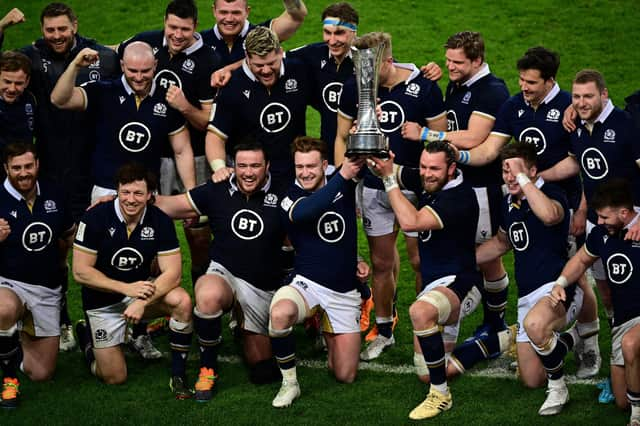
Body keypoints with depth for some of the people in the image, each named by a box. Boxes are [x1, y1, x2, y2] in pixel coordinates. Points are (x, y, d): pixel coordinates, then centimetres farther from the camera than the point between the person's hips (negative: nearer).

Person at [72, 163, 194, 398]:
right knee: (114, 377, -4)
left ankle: (178, 376, -14)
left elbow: (172, 272, -16)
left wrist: (142, 301, -32)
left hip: (142, 288, 2)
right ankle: (87, 338, 29)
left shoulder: (160, 221, -13)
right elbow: (80, 272, -18)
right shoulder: (96, 218, -19)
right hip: (102, 301, -2)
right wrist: (126, 288, -26)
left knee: (182, 301, -29)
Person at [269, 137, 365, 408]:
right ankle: (289, 383, -18)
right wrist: (343, 175, -39)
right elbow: (305, 212, -33)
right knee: (280, 313, -39)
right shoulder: (290, 199, -11)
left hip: (345, 292, 3)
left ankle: (326, 330, 33)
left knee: (345, 376, 1)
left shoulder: (343, 184, 0)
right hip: (308, 284, -3)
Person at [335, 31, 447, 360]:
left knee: (420, 259, 0)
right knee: (381, 262, 10)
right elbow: (342, 138, 7)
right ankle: (383, 330, 24)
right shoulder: (353, 89, -3)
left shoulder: (423, 89, -12)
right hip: (373, 188, 3)